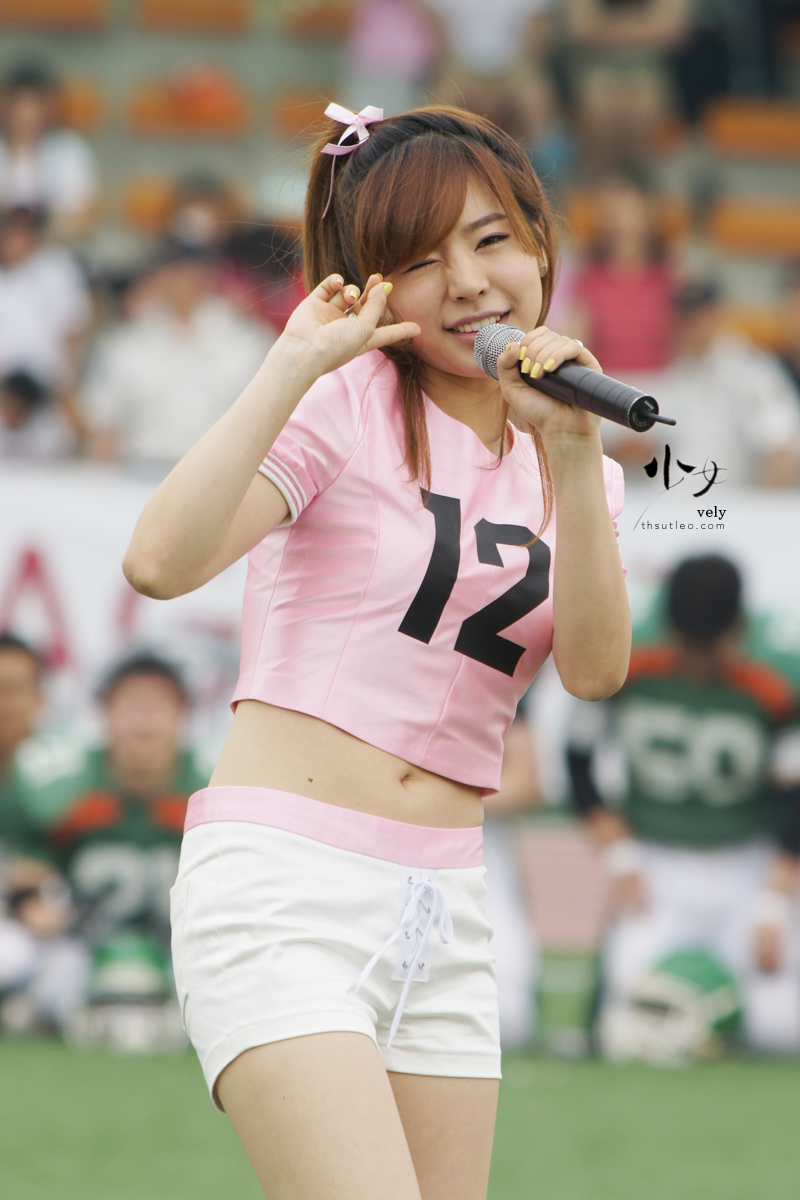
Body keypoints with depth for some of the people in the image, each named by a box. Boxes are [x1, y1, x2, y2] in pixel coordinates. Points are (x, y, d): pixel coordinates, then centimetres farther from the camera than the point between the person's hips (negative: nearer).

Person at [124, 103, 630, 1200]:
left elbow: (596, 670, -3)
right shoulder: (343, 403, -2)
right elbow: (161, 562, -19)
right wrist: (296, 363, -18)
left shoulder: (569, 463, 15)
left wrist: (572, 457, -12)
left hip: (443, 906, 6)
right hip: (281, 884, -6)